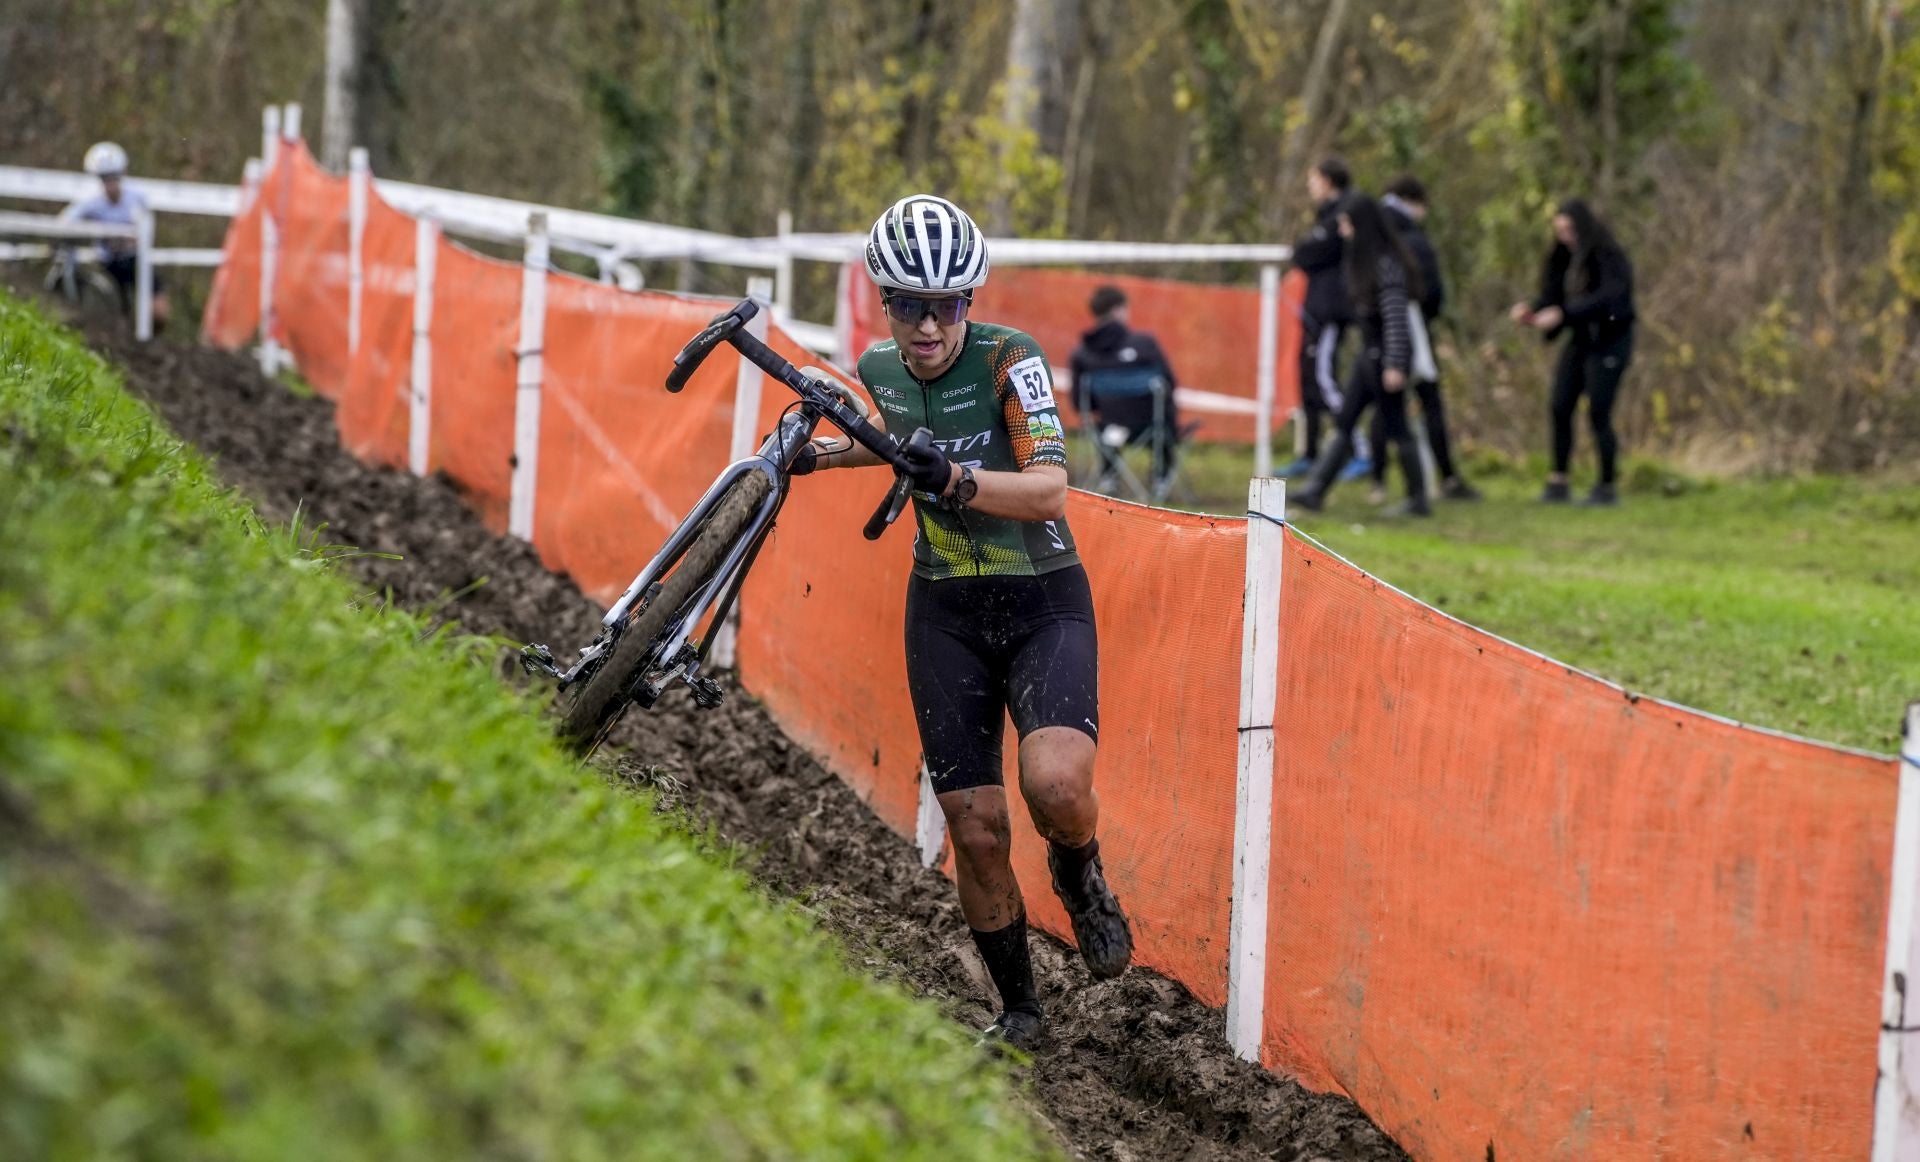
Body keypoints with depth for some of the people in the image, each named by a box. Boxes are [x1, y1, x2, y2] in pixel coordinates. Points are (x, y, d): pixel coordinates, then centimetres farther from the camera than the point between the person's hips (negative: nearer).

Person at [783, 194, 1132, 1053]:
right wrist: (826, 453, 9)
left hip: (1043, 604, -4)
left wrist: (949, 477, -42)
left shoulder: (1009, 361, -18)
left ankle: (1079, 874, 6)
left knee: (1056, 784, -29)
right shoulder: (881, 370, -2)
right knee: (976, 830, -2)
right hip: (946, 612, 4)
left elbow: (1049, 494, -29)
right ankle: (1017, 1012, 17)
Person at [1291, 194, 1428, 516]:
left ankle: (1419, 499, 8)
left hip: (1386, 355, -10)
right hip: (1369, 353, 10)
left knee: (1396, 427, -1)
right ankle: (1316, 490, 2)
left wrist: (1394, 365, -24)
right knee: (1344, 424, 5)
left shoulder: (1386, 264, -18)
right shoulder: (1363, 260, 12)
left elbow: (1395, 317, -21)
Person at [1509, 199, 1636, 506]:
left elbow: (1606, 298, -28)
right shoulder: (1566, 258, 8)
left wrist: (1562, 313, -35)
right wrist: (1531, 309, -14)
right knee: (1560, 408, 0)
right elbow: (1553, 296, 7)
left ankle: (1608, 486, 2)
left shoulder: (1609, 258, -15)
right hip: (1579, 341, 7)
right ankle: (1558, 483, 4)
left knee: (1598, 413, -7)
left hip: (1609, 343, -7)